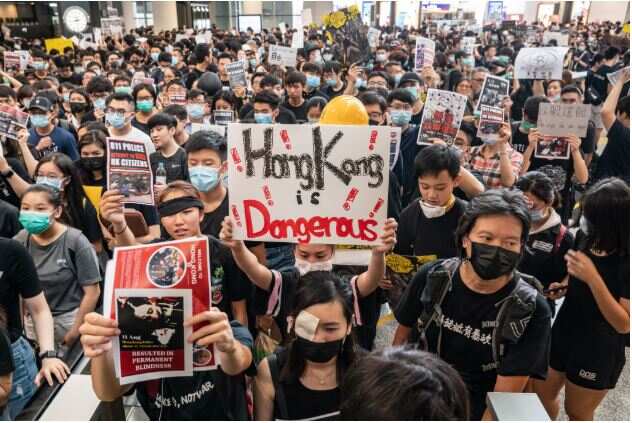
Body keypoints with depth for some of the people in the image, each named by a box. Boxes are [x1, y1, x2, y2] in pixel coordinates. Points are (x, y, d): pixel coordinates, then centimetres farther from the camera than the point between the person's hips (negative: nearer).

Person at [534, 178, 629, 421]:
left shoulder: (626, 260, -24)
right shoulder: (586, 237, -7)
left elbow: (625, 324, -25)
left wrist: (593, 278, -34)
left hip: (598, 350, -5)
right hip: (563, 332, 5)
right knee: (541, 393, 17)